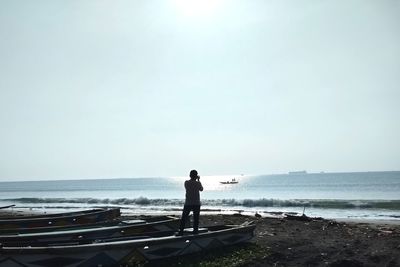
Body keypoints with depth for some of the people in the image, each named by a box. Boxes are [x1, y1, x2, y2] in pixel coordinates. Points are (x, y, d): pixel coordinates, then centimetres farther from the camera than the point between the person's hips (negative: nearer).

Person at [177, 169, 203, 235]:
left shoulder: (186, 182, -5)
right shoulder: (198, 183, -9)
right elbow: (201, 189, 11)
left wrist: (195, 180, 20)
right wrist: (198, 180, 18)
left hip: (188, 203, 1)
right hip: (196, 204, -1)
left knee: (184, 218, 6)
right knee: (196, 218, 11)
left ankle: (181, 231, 3)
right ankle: (195, 230, 16)